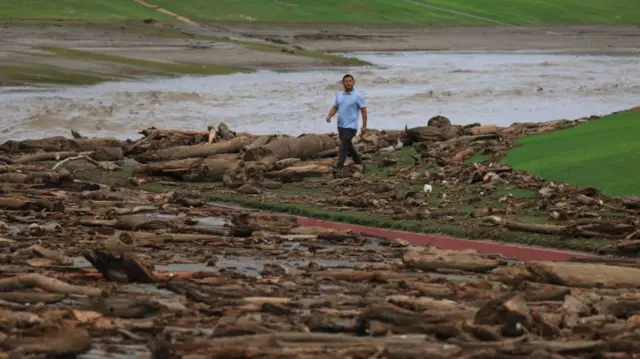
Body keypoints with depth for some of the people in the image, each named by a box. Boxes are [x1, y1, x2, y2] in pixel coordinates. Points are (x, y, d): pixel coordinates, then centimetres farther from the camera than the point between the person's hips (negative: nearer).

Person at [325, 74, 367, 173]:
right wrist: (329, 116, -8)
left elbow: (363, 110, -6)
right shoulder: (339, 95, 9)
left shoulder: (357, 96, -8)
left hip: (351, 126, -7)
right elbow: (335, 108, 13)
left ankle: (339, 166, -19)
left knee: (344, 146, -15)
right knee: (348, 146, 17)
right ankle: (358, 163, 31)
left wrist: (364, 126, -10)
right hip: (341, 126, 7)